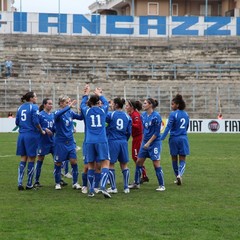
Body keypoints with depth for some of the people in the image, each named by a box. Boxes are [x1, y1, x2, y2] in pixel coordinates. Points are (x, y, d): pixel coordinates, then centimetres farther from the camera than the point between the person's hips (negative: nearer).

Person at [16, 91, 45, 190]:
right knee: (31, 159, 3)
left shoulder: (20, 108, 9)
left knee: (23, 158, 11)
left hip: (22, 135, 6)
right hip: (32, 135, -6)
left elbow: (17, 122, 12)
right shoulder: (34, 107, -10)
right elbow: (36, 122, -16)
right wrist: (42, 131, -1)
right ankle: (29, 184, 7)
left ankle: (20, 182, 3)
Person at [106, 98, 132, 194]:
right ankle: (126, 187, 9)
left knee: (110, 164, 4)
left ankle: (113, 187, 2)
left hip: (113, 142, -4)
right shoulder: (127, 117, 5)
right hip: (123, 142, 4)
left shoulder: (111, 115, -6)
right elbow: (129, 132, 8)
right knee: (124, 165, 11)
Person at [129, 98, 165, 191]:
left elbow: (156, 132, -15)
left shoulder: (156, 116, -15)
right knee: (139, 162, 8)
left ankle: (162, 185, 2)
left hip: (154, 142, -7)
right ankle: (136, 183, 18)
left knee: (156, 164, -7)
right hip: (145, 142, 7)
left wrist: (148, 143, -15)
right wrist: (143, 141, 14)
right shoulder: (143, 115, 6)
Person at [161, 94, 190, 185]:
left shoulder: (173, 114, -10)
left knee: (174, 159, 13)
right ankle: (180, 174, -23)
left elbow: (168, 127, -16)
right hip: (183, 138, 4)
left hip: (174, 139, -4)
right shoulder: (186, 114, 7)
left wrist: (161, 138, -17)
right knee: (182, 160, 3)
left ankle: (177, 177, 21)